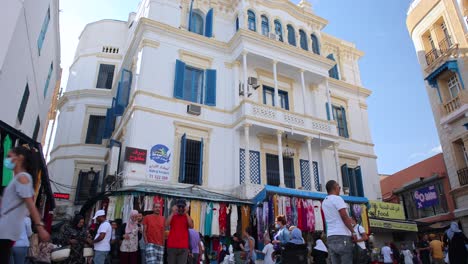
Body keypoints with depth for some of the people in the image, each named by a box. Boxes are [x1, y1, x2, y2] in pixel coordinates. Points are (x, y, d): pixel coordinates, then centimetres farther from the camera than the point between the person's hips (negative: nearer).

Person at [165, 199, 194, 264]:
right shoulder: (172, 216, 10)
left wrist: (186, 213, -11)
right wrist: (173, 212, -9)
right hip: (172, 246, 1)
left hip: (183, 247, 0)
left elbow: (191, 226, -9)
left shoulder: (187, 217, 10)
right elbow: (166, 224, -8)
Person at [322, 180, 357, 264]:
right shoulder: (337, 198, -6)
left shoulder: (324, 202, 18)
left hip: (330, 236, 7)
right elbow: (344, 217, -12)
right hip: (342, 235, -7)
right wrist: (353, 232, -6)